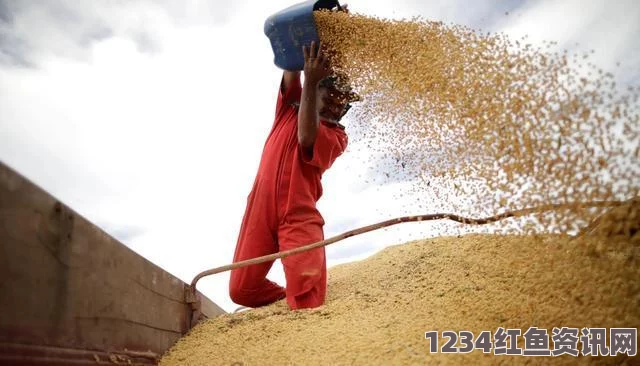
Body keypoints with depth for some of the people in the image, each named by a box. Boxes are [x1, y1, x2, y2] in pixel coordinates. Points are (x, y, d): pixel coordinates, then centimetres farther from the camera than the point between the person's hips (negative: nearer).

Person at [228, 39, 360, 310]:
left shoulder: (337, 136, 7)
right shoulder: (290, 108, 19)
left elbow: (307, 138, -14)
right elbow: (291, 68, 6)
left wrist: (310, 81, -14)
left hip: (299, 217, -3)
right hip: (261, 208, 3)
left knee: (308, 293, -19)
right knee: (241, 289, 1)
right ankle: (289, 301, 25)